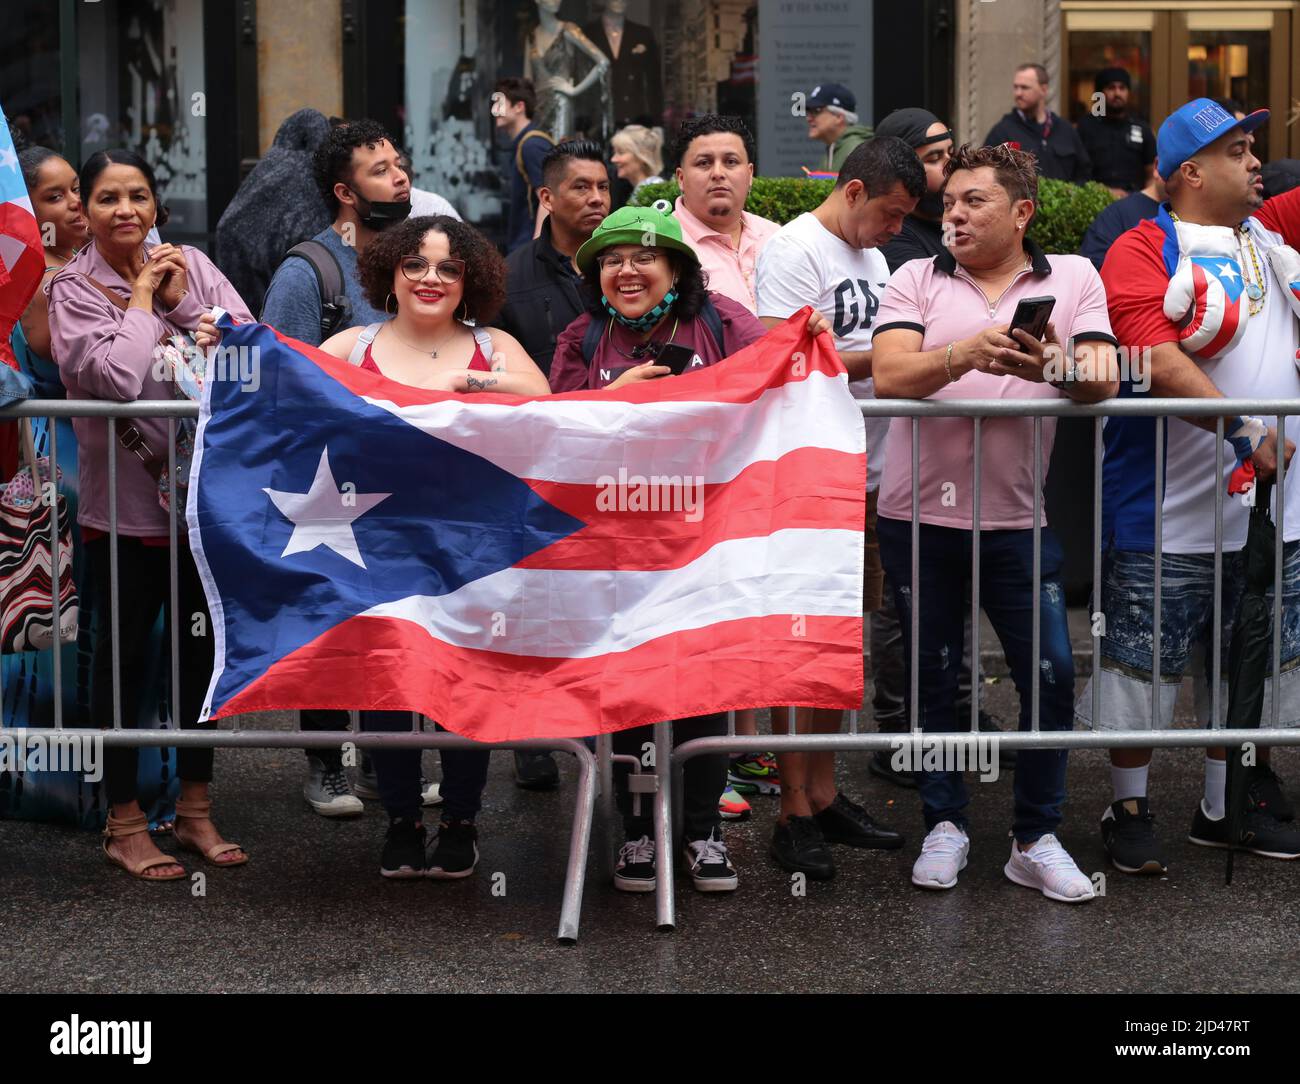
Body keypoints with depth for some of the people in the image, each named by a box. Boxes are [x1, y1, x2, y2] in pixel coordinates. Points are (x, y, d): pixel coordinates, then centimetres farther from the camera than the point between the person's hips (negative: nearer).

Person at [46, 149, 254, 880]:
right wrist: (142, 296, -10)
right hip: (125, 498, -4)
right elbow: (118, 377, -21)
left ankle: (196, 809, 26)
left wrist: (184, 302, -11)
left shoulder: (191, 265, 6)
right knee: (126, 654, 5)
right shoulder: (74, 290, -6)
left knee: (203, 648, 12)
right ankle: (125, 824, 16)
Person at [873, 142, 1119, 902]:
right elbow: (890, 375, -11)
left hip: (1019, 513, 0)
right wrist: (965, 354, -28)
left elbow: (1104, 382, -5)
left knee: (1052, 673, -3)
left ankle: (1037, 839, 12)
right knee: (933, 674, 9)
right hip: (920, 511, 1)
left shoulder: (1074, 278, 6)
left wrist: (1051, 366, -27)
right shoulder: (917, 281, 5)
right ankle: (945, 825, 24)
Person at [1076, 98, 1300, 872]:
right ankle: (1130, 811, 17)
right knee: (1145, 657, 3)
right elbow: (1158, 359, -20)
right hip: (1169, 512, -7)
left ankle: (1227, 804, 28)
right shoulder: (1144, 251, -8)